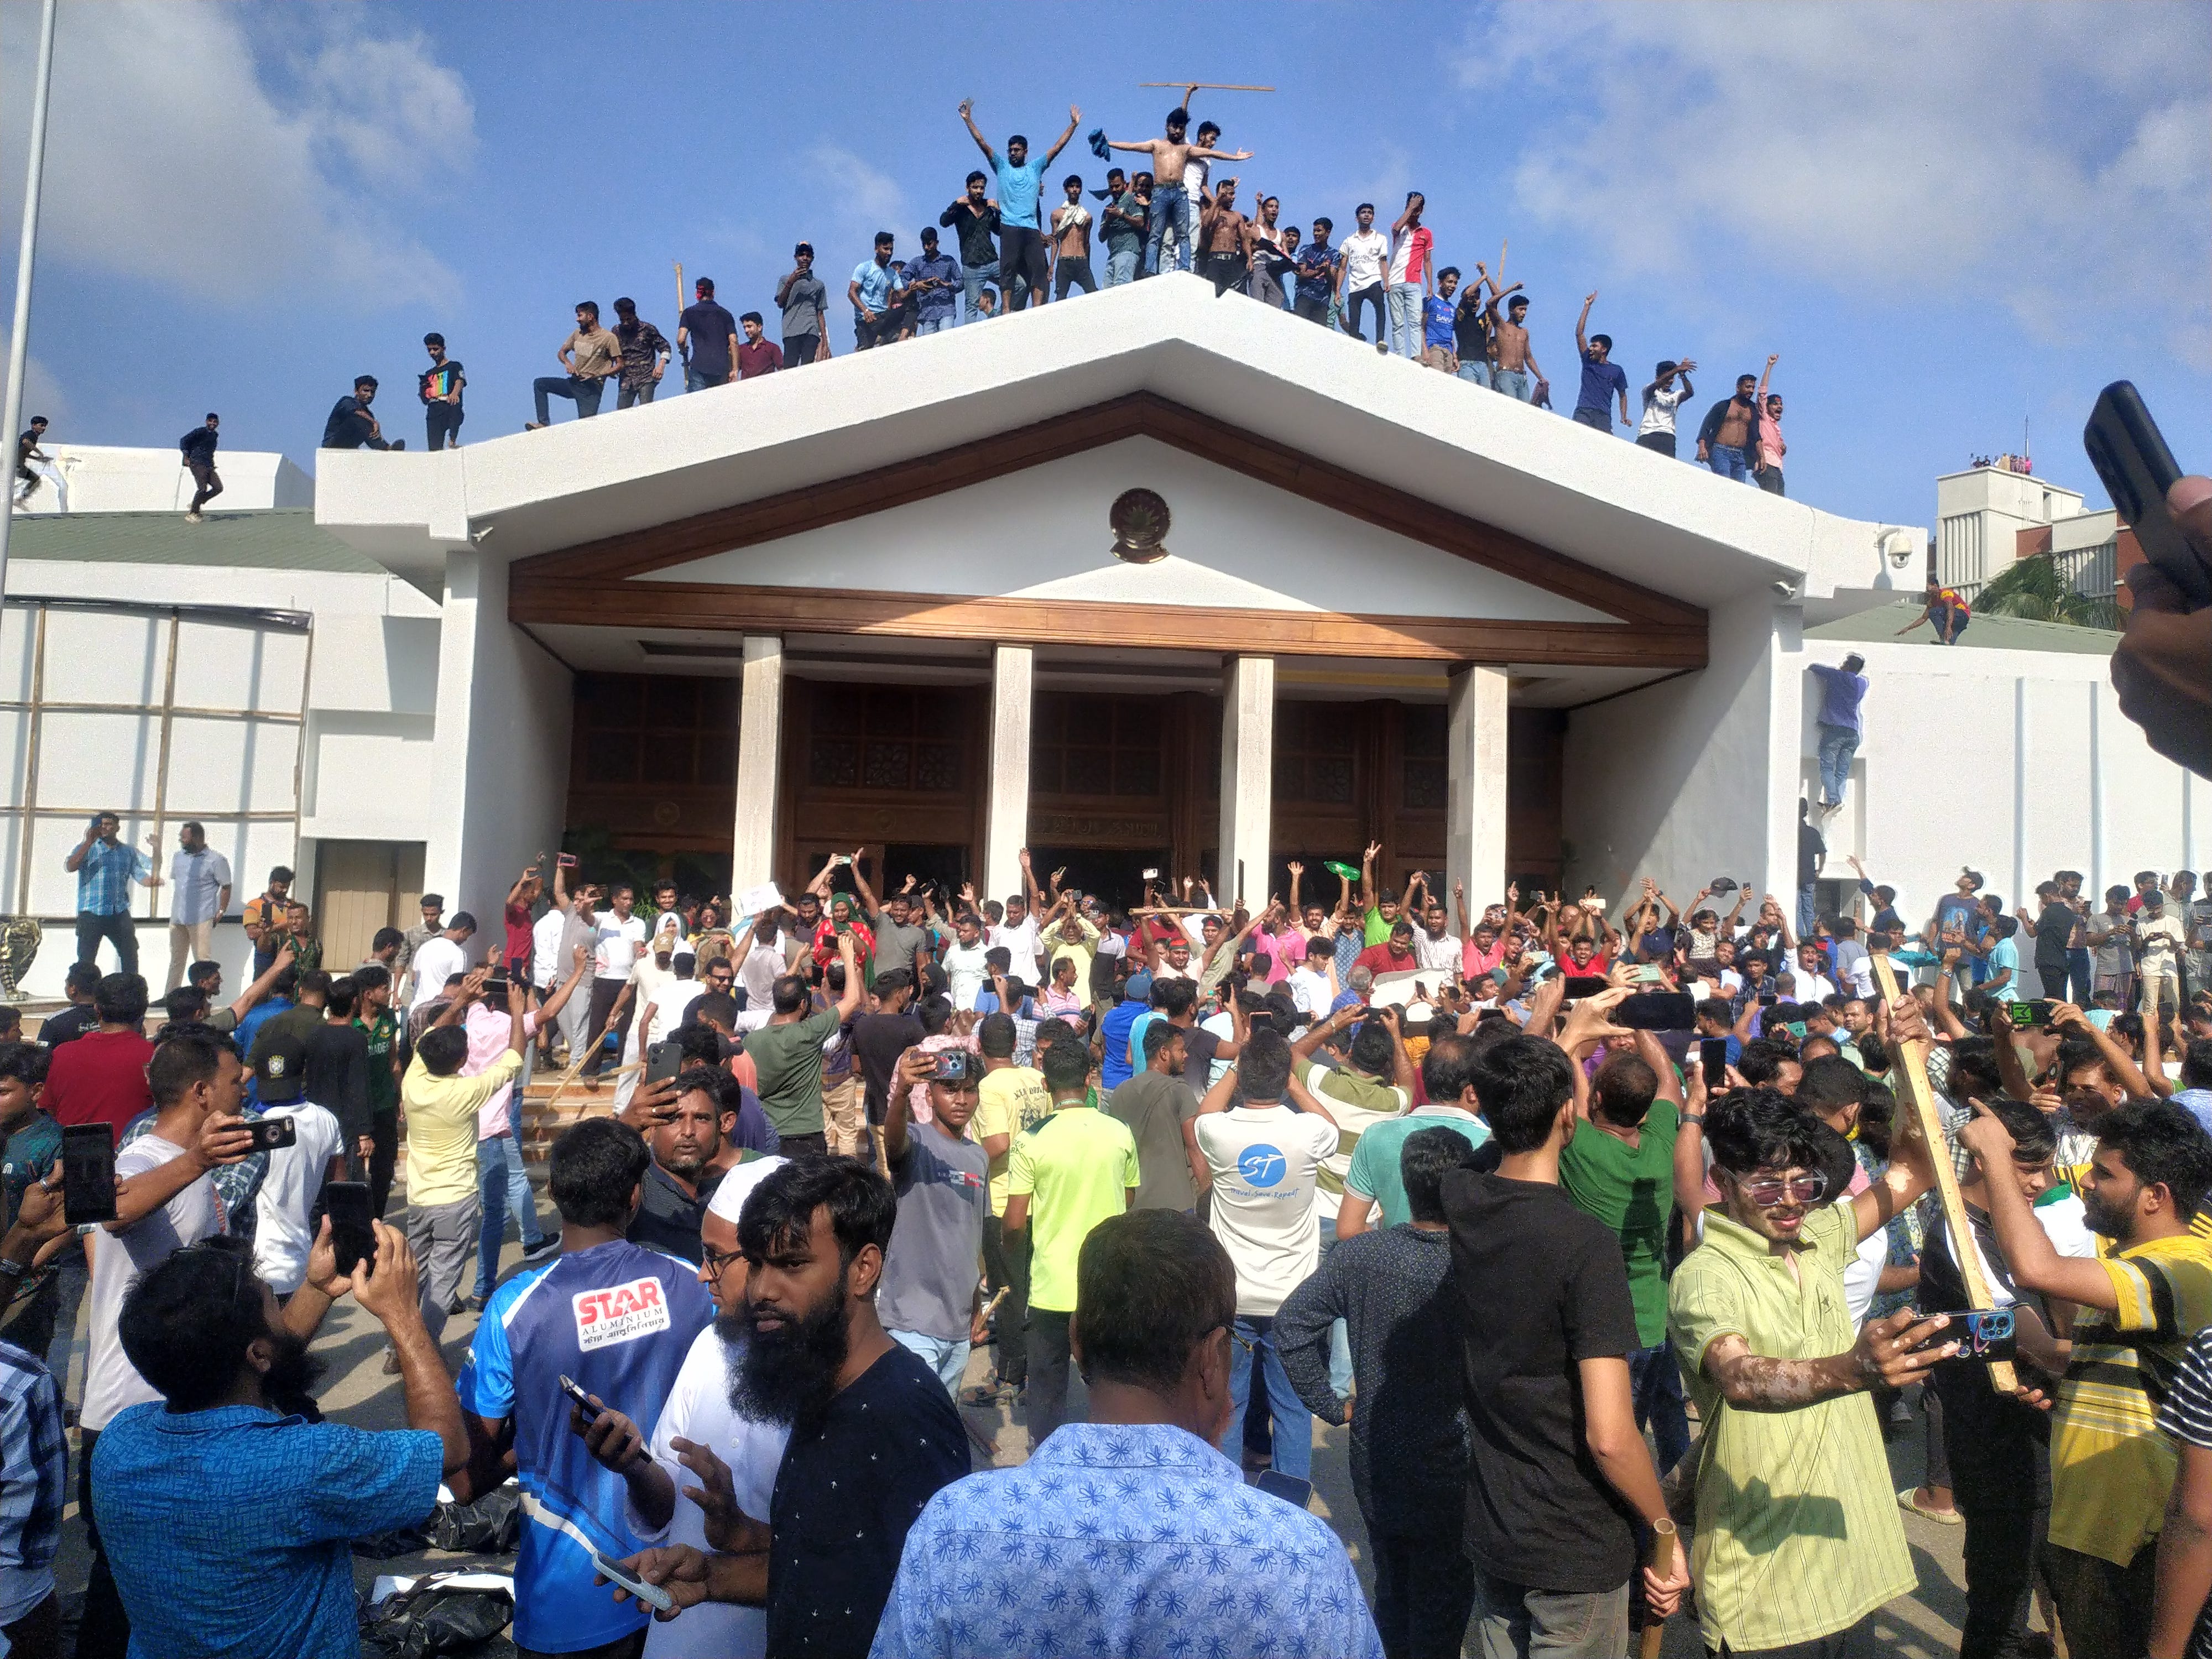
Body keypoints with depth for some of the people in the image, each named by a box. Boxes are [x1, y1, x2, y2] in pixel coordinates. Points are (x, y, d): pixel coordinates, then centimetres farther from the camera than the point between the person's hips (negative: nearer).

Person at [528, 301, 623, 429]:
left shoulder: (608, 338, -9)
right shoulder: (578, 333, 10)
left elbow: (620, 365, -11)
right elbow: (561, 353, 20)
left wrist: (598, 375, -22)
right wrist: (568, 363, -4)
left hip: (592, 388, -6)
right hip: (574, 382, 6)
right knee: (539, 384, -4)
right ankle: (544, 423, -9)